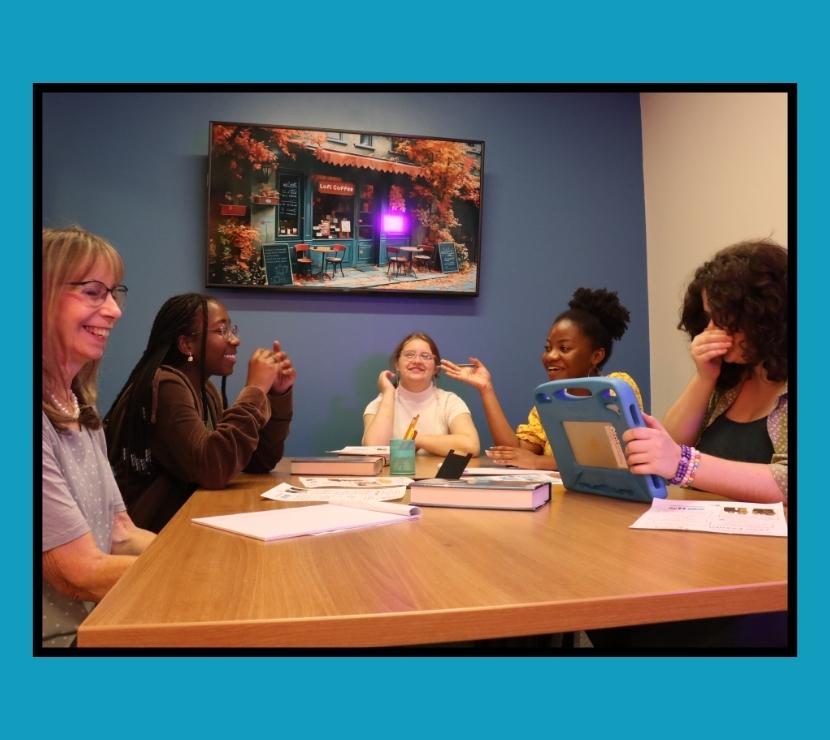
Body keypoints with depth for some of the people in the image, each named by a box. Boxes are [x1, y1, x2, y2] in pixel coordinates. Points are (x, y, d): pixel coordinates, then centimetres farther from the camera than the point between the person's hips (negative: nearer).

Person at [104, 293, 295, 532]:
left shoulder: (206, 391, 9)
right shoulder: (165, 385, -17)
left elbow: (259, 463, 7)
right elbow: (212, 470, -29)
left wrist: (279, 394, -4)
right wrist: (255, 389, -22)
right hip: (150, 533, -7)